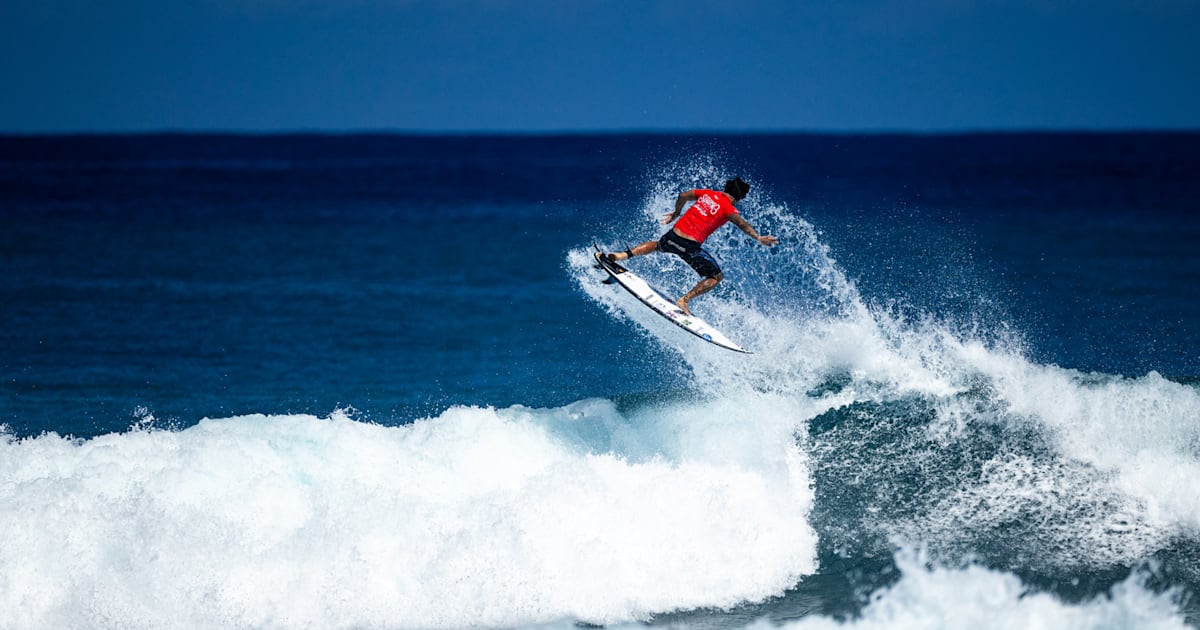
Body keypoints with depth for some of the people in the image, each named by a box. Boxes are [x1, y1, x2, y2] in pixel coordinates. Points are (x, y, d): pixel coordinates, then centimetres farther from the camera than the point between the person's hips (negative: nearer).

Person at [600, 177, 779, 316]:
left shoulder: (708, 194, 12)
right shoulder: (728, 209, -4)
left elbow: (683, 196, 19)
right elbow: (742, 224, -20)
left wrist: (676, 213, 35)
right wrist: (758, 238, -28)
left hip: (674, 235, 6)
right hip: (690, 246, -6)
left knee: (657, 245, 41)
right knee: (716, 277, 7)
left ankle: (625, 254, 25)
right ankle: (684, 300, -3)